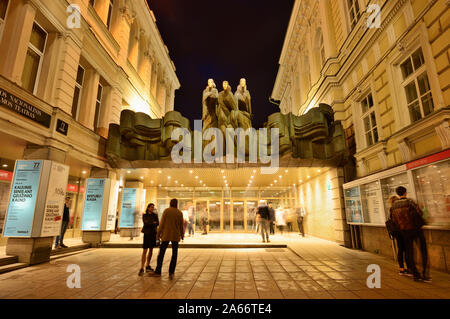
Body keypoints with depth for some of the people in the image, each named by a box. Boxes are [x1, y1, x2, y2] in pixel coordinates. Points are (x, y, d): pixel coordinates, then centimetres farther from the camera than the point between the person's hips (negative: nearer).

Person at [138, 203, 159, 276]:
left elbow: (157, 223, -4)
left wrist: (150, 224, -16)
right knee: (144, 251, -9)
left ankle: (148, 266, 20)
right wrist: (153, 223, -11)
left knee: (151, 250, 9)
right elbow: (145, 223, -14)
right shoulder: (144, 215, 0)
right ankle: (141, 268, -8)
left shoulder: (155, 215, 7)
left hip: (153, 234, 4)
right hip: (147, 234, -3)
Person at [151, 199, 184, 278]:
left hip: (166, 235, -1)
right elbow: (181, 226, 4)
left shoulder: (166, 211, -4)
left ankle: (158, 271, 9)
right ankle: (171, 272, 7)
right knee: (174, 254, 8)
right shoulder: (180, 213, 1)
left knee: (161, 253, 6)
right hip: (176, 236, 2)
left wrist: (158, 234, -1)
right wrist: (182, 235, 17)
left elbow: (162, 223, -7)